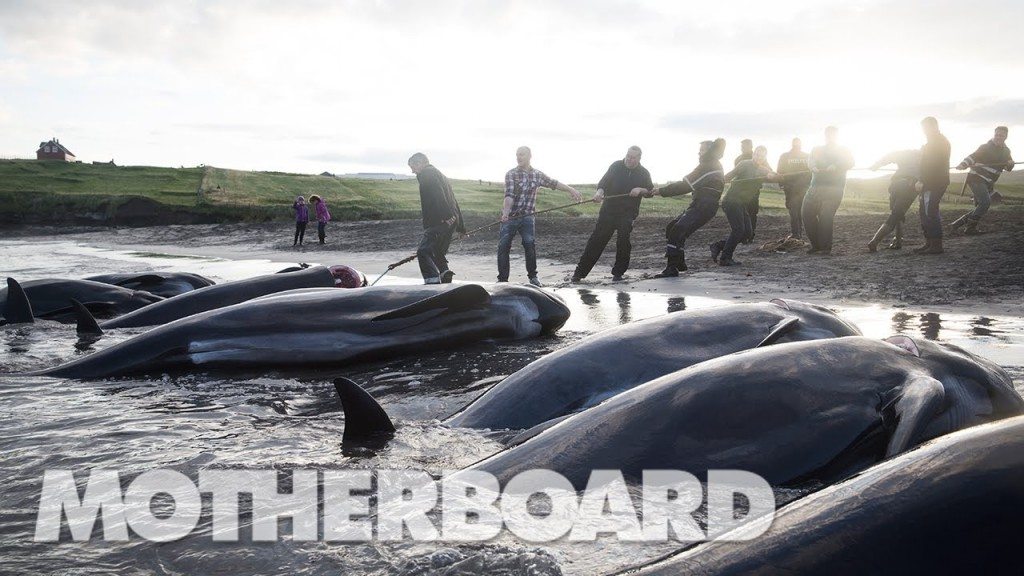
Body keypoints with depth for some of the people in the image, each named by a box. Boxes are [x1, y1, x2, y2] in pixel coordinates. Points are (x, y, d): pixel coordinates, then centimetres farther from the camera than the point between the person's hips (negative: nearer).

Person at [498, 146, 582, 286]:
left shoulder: (537, 174, 7)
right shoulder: (511, 174, -6)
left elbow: (553, 183, 21)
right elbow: (509, 195, -18)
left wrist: (571, 190, 22)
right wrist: (505, 212, -33)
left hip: (527, 216, 2)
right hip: (510, 216, -2)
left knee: (530, 244, -12)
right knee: (503, 246, -6)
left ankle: (533, 276, 4)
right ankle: (502, 279, 3)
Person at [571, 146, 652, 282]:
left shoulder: (643, 173, 5)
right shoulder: (616, 166, 2)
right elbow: (604, 182, -5)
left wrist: (640, 190, -12)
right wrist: (599, 192, -26)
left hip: (628, 214, 0)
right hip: (608, 210, 0)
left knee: (623, 242, -9)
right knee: (596, 239, -3)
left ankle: (618, 272, 10)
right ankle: (580, 272, 1)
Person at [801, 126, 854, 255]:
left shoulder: (843, 151, 16)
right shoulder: (817, 150, 24)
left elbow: (850, 163, -4)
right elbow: (810, 161, 4)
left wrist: (836, 165, -24)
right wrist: (813, 167, -20)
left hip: (833, 189, -4)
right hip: (815, 186, 4)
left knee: (826, 216, -15)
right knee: (806, 213, -6)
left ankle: (825, 247, -9)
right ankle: (816, 244, 7)